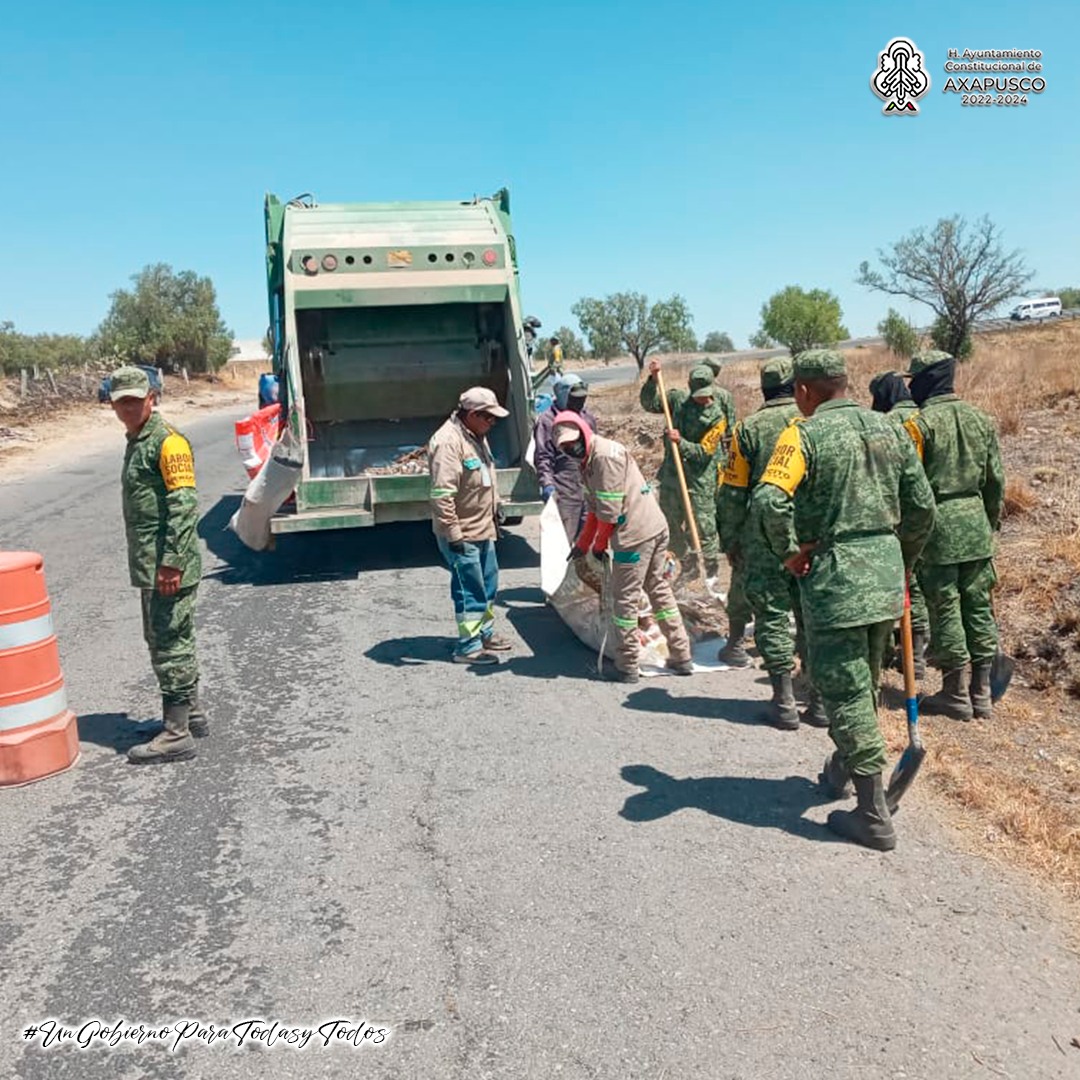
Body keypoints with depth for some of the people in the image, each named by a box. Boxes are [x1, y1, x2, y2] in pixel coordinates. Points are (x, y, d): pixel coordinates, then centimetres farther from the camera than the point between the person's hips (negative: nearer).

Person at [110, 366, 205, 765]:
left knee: (170, 646, -5)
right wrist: (150, 564, 21)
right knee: (164, 641, 18)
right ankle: (191, 714, 31)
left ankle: (176, 735, 3)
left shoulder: (167, 441, -13)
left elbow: (184, 505, -21)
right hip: (150, 567, 10)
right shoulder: (136, 442, 18)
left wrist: (172, 562, -24)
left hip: (169, 569, -10)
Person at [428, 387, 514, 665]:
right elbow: (442, 494, -25)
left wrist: (495, 512, 25)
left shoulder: (477, 436, 11)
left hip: (483, 529, 10)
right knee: (470, 590, -2)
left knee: (488, 584, 19)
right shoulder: (447, 441, -21)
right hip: (462, 534, -10)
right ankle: (468, 647, 8)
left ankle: (484, 633, 34)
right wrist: (453, 534, -25)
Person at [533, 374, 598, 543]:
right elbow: (543, 457, -9)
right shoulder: (547, 420, -5)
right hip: (563, 492, -6)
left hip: (589, 489, 6)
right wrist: (547, 484, -21)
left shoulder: (588, 418, 14)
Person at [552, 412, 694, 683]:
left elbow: (609, 510, -15)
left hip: (635, 535, -10)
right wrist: (582, 544, 19)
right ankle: (681, 658, 25)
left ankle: (626, 668, 10)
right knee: (659, 589, 17)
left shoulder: (606, 455, -16)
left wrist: (599, 545, -3)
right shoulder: (588, 462, 16)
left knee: (625, 599, 0)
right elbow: (594, 509, 21)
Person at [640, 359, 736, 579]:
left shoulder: (717, 416, -11)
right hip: (671, 475, 5)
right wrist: (653, 378, -6)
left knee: (704, 527, -3)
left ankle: (712, 572, 16)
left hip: (699, 480, -5)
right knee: (671, 524, 13)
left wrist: (680, 442, -28)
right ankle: (687, 566, 32)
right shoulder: (678, 398, 0)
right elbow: (649, 403, 7)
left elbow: (704, 452, -15)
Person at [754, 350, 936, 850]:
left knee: (845, 692, 1)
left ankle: (874, 818, 7)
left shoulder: (805, 434, -11)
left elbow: (770, 499, -27)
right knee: (864, 681, 22)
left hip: (834, 575, -7)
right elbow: (923, 505, 10)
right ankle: (841, 769, 43)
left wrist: (789, 551, -12)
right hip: (885, 571, 7)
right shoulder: (887, 429, 8)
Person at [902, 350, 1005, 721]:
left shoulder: (919, 424, -10)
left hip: (938, 525, -6)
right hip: (976, 522, 6)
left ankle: (956, 694, 9)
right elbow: (996, 480, 12)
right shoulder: (981, 420, 9)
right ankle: (981, 693, 17)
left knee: (945, 610, 2)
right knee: (979, 607, 10)